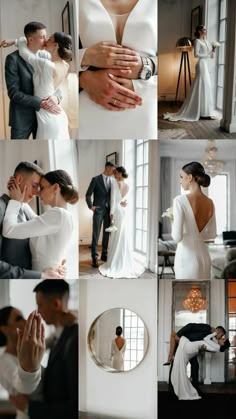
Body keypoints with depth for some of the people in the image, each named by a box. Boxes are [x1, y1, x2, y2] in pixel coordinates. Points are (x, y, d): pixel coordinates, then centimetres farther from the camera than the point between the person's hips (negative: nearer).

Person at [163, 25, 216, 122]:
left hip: (205, 65, 9)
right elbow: (196, 54, -17)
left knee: (205, 88, 8)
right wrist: (207, 55, -14)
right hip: (201, 65, -9)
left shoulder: (206, 42, 17)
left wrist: (213, 51, -2)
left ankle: (204, 112, 13)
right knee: (201, 88, -7)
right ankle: (204, 113, -4)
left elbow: (211, 56, 17)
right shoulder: (197, 41, -6)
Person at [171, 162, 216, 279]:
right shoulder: (209, 202, 4)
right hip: (204, 256, 6)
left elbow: (177, 237, -19)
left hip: (187, 257, -6)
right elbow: (212, 234, 13)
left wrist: (173, 223, 1)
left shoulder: (180, 200, -15)